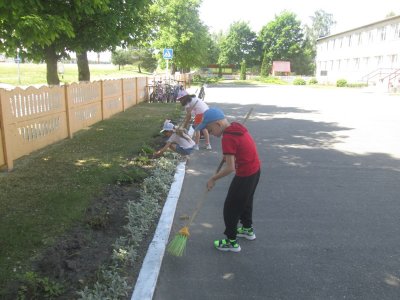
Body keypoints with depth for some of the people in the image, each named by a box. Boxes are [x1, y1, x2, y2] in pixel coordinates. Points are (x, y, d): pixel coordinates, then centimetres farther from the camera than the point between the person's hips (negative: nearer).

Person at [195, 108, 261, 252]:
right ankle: (248, 229, 48)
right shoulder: (237, 126, 1)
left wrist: (213, 179, -16)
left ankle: (231, 242, 18)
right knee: (245, 201, 28)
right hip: (255, 169, 9)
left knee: (230, 208, 5)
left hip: (245, 175, -9)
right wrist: (228, 156, 7)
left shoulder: (228, 138, -26)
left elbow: (230, 168, -28)